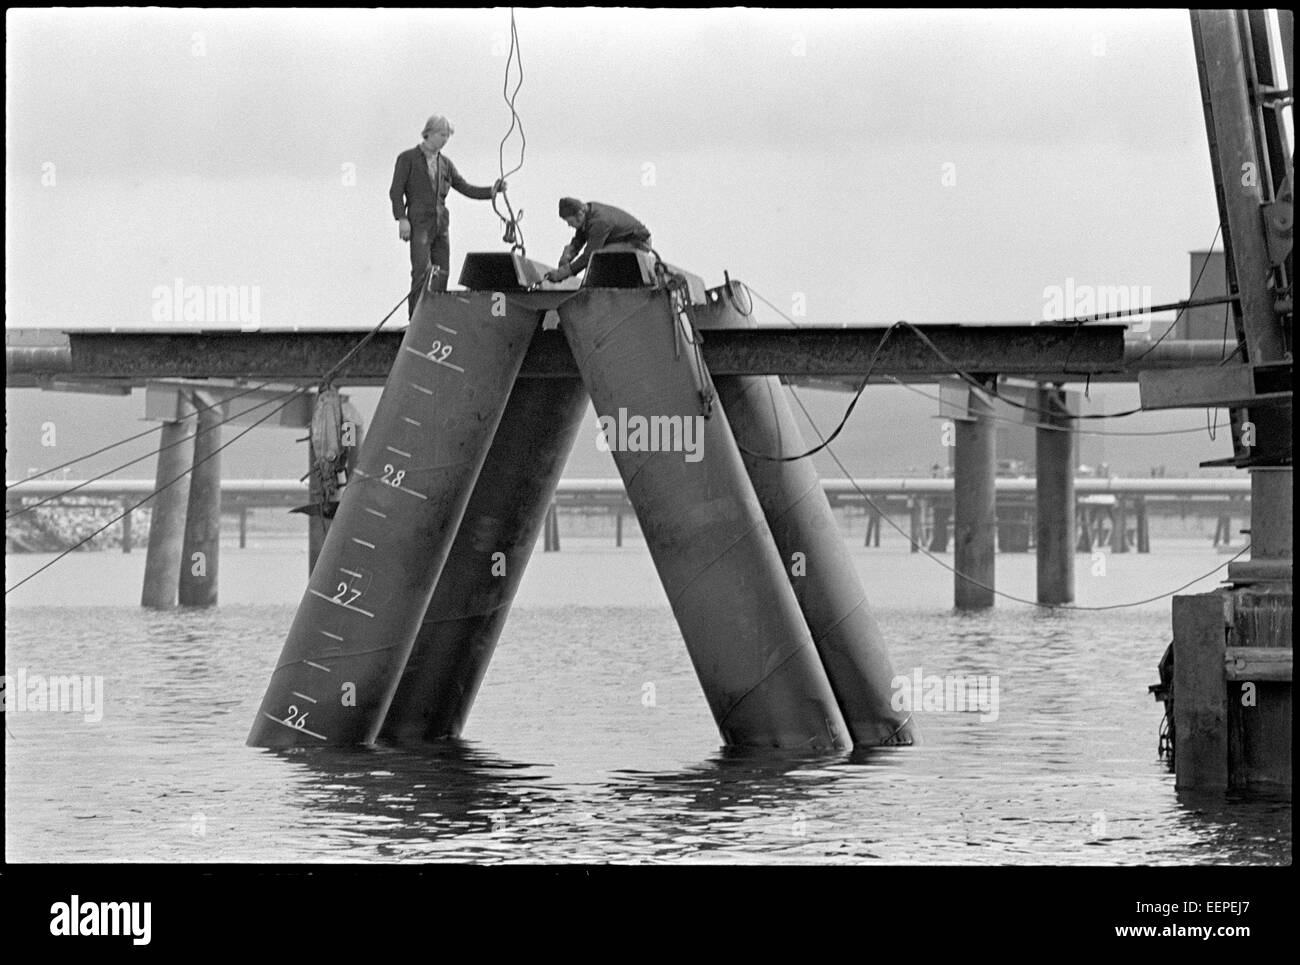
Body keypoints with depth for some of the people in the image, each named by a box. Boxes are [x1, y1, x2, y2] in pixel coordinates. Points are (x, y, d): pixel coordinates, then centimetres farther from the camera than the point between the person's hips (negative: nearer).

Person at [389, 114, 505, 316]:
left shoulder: (445, 163, 16)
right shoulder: (407, 158, 1)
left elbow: (465, 188, 15)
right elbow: (396, 191, -3)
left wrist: (492, 191, 1)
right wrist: (402, 219, -14)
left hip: (441, 224, 6)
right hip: (419, 224, -6)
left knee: (441, 274, 2)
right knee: (422, 273, -15)